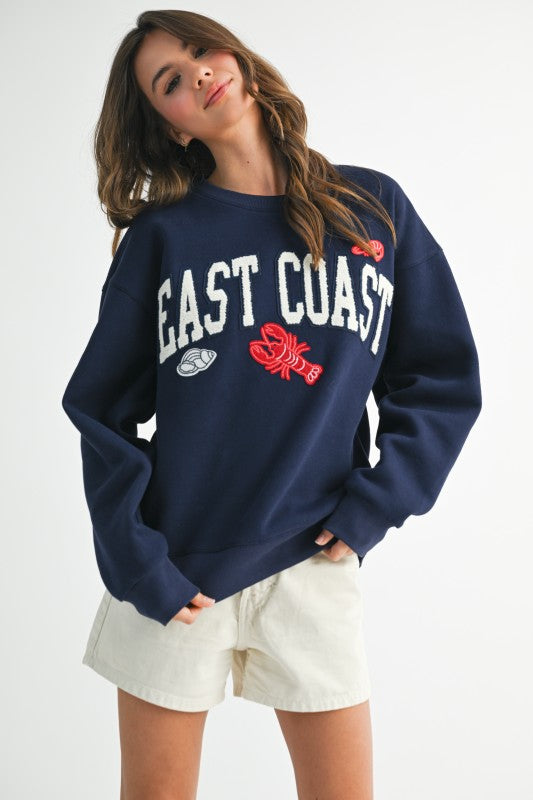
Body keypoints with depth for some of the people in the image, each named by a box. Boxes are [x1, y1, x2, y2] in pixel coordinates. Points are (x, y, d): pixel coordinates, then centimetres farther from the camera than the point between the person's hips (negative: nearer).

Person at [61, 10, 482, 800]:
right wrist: (136, 562, -10)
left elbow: (444, 379, 4)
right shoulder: (160, 237, -1)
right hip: (175, 574, 0)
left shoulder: (375, 207, 2)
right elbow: (101, 409, -1)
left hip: (315, 565, 1)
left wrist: (373, 507, -6)